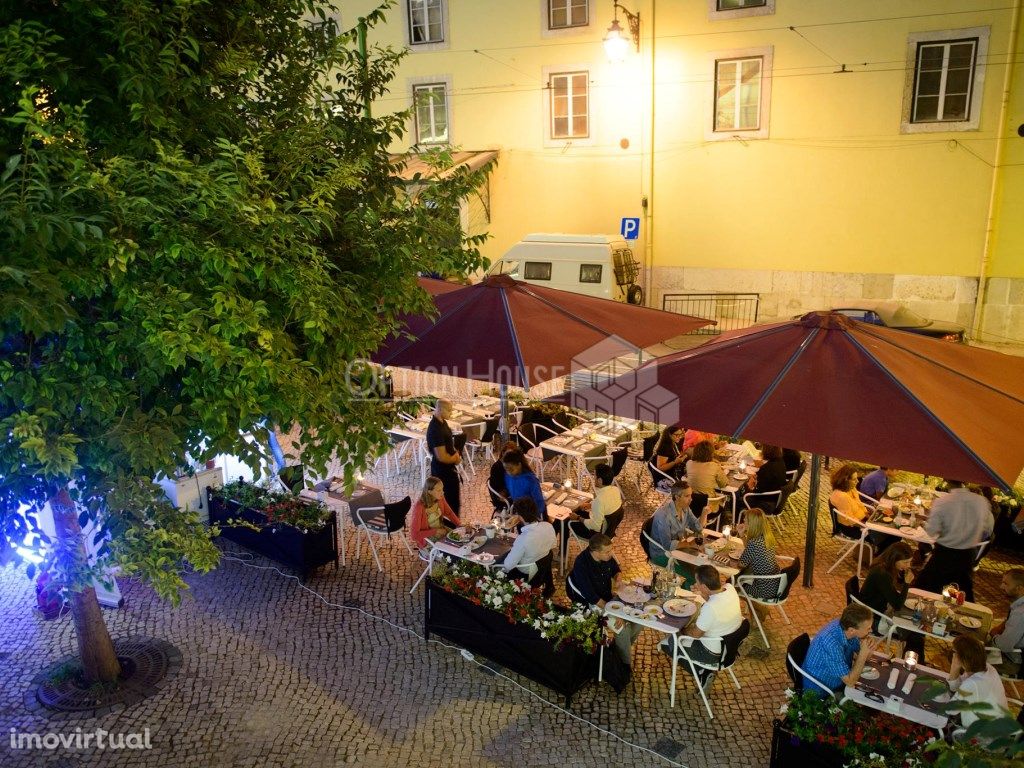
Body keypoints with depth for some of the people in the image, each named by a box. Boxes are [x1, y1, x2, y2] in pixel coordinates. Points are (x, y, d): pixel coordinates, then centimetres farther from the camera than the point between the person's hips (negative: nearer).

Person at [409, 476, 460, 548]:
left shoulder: (440, 498, -11)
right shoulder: (419, 507, -28)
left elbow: (449, 513, 8)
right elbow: (414, 534, -24)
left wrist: (459, 525, -7)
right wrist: (435, 532, -23)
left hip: (441, 530, 6)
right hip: (428, 540, -6)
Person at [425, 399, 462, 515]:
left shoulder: (442, 423, 3)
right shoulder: (435, 429, -28)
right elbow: (442, 457, -28)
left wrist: (455, 454, 1)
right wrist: (456, 459, -10)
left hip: (449, 469, 10)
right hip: (442, 471, -10)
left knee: (454, 502, 22)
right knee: (447, 503, 3)